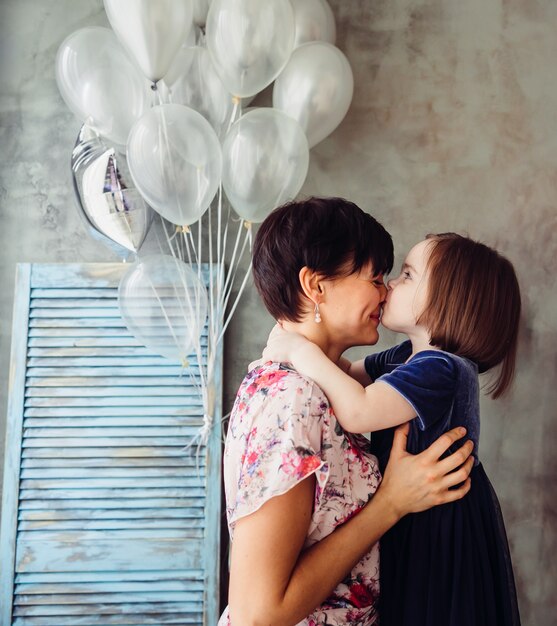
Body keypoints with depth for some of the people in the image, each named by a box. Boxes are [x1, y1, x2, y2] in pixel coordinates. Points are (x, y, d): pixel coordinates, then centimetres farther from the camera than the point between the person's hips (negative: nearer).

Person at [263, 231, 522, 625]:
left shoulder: (439, 369, -26)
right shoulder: (409, 357, 5)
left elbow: (358, 411, -39)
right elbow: (349, 375, 14)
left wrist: (302, 350, -28)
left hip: (439, 539, -9)